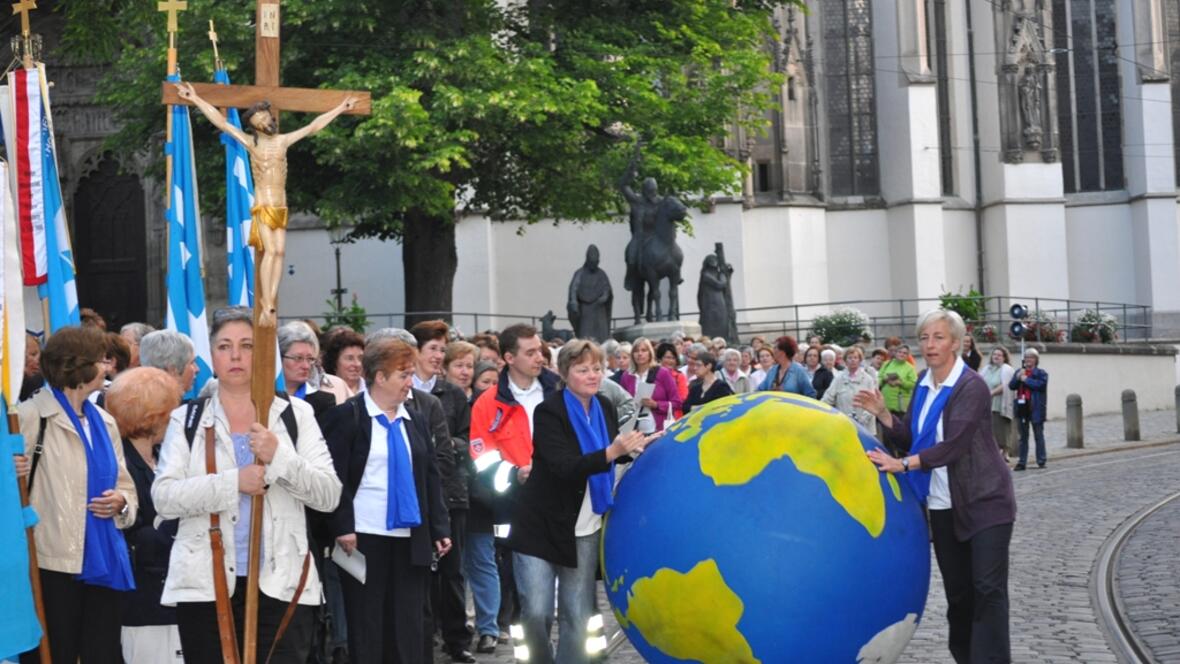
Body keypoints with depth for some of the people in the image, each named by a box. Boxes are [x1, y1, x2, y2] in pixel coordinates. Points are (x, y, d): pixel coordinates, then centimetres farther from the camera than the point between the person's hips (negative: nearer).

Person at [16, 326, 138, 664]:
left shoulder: (104, 421, 15)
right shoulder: (34, 416, -6)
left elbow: (126, 486, 20)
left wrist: (121, 502, -2)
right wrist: (12, 474, -28)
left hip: (104, 564, 6)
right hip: (53, 563, -6)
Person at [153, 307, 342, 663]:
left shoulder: (296, 414, 5)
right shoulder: (187, 419, 6)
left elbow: (329, 495, -2)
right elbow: (163, 498, -6)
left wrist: (280, 457, -17)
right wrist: (233, 481, -18)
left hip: (281, 584, 0)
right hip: (206, 585, 1)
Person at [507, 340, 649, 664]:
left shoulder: (605, 407, 2)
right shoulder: (549, 410, -15)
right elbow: (565, 467, -27)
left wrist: (632, 446, -1)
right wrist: (613, 452, -37)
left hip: (586, 529, 5)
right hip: (541, 526, -5)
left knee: (577, 616, 7)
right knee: (536, 613, -7)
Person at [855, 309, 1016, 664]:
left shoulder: (972, 387, -16)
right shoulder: (924, 384, 6)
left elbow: (953, 445, -25)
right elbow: (910, 438, 9)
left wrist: (903, 464, -29)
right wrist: (882, 413, -6)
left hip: (984, 501, -7)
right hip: (944, 505, 7)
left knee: (988, 588, -9)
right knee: (957, 591, 10)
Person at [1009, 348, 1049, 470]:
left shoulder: (1041, 373, -2)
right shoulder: (1019, 372, 13)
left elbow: (1041, 384, -19)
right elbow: (1011, 386, 5)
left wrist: (1026, 379, -14)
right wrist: (1017, 377, -12)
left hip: (1035, 408, -5)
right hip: (1022, 406, 5)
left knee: (1038, 435, 1)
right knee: (1023, 436, 9)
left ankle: (1041, 461, 7)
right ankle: (1022, 462, 12)